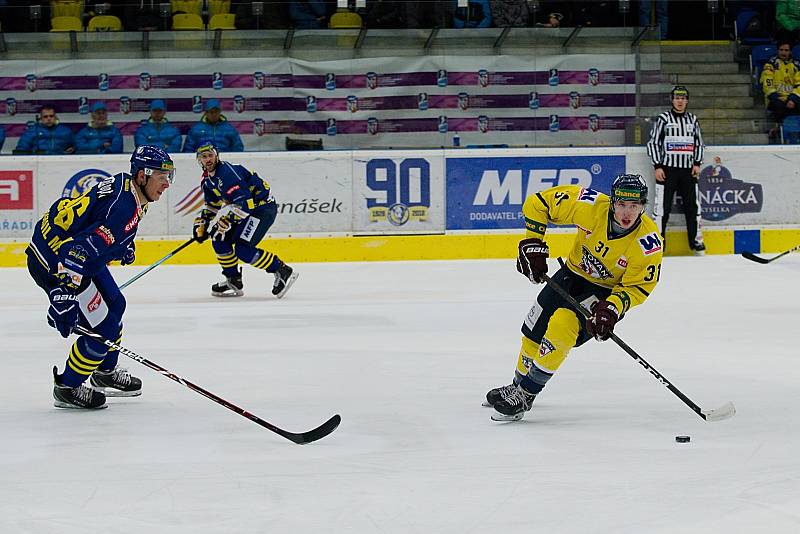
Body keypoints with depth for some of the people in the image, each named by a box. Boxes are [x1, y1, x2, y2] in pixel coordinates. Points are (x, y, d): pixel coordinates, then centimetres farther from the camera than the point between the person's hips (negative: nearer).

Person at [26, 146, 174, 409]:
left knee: (114, 305, 24)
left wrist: (124, 244, 35)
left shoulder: (123, 182, 0)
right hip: (52, 262, -11)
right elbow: (82, 251, -38)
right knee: (103, 328, -8)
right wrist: (64, 299, -43)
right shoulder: (125, 209, -30)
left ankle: (105, 372, 44)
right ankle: (67, 388, 10)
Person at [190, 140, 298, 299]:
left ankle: (283, 272, -12)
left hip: (263, 206, -10)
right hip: (245, 209, 10)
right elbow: (212, 205, 21)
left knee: (243, 249, -21)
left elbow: (244, 201, -32)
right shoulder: (207, 179, 8)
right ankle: (233, 281, 13)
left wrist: (226, 219, -40)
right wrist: (201, 223, 7)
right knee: (219, 238, 4)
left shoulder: (227, 172, -24)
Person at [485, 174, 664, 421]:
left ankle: (525, 394, -11)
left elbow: (638, 287, -19)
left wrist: (612, 308, -35)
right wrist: (532, 244, -16)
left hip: (610, 291, -4)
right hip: (573, 272, 4)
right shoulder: (591, 206, -27)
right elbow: (539, 202, -15)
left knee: (561, 327, -25)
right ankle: (518, 384, 42)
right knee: (534, 331, 12)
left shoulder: (648, 242, -30)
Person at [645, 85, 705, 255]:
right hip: (667, 169, -4)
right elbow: (653, 143, -1)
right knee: (662, 206, -7)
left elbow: (698, 143, 18)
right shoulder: (663, 119, -1)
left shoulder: (692, 120, 12)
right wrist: (657, 166, -8)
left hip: (688, 170, 4)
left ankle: (696, 240, 14)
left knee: (692, 205, 6)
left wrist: (697, 163, 6)